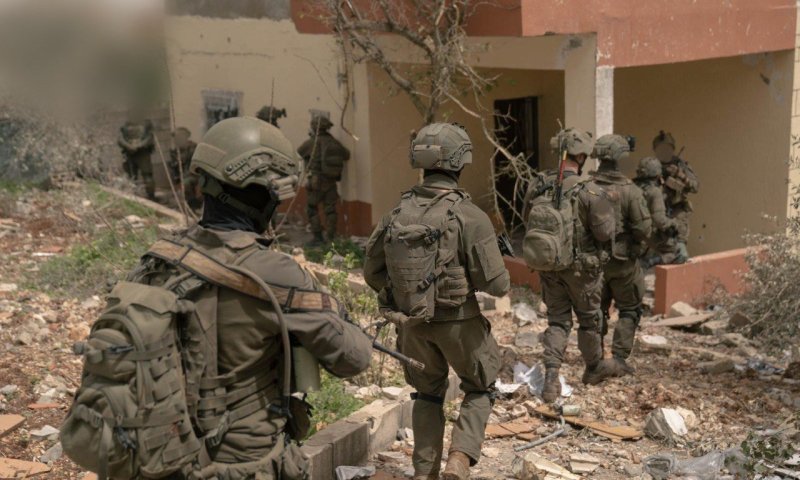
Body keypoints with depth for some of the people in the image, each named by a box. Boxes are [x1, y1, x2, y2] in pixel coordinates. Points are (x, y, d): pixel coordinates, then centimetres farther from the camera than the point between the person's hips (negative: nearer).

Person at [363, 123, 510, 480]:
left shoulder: (398, 213, -3)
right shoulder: (469, 216, -19)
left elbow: (372, 272, 4)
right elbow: (496, 284, -18)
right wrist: (502, 280, 4)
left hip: (413, 322, 4)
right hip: (458, 321, -4)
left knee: (428, 393, 23)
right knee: (480, 389, 19)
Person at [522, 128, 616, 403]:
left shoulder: (539, 186, -7)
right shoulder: (588, 192, -22)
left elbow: (530, 221, 4)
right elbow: (605, 231, -19)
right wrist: (604, 206, -1)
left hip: (547, 263, 4)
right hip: (581, 266, -3)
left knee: (557, 319, 13)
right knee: (589, 318, 18)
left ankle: (551, 377, -2)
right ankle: (593, 369, 38)